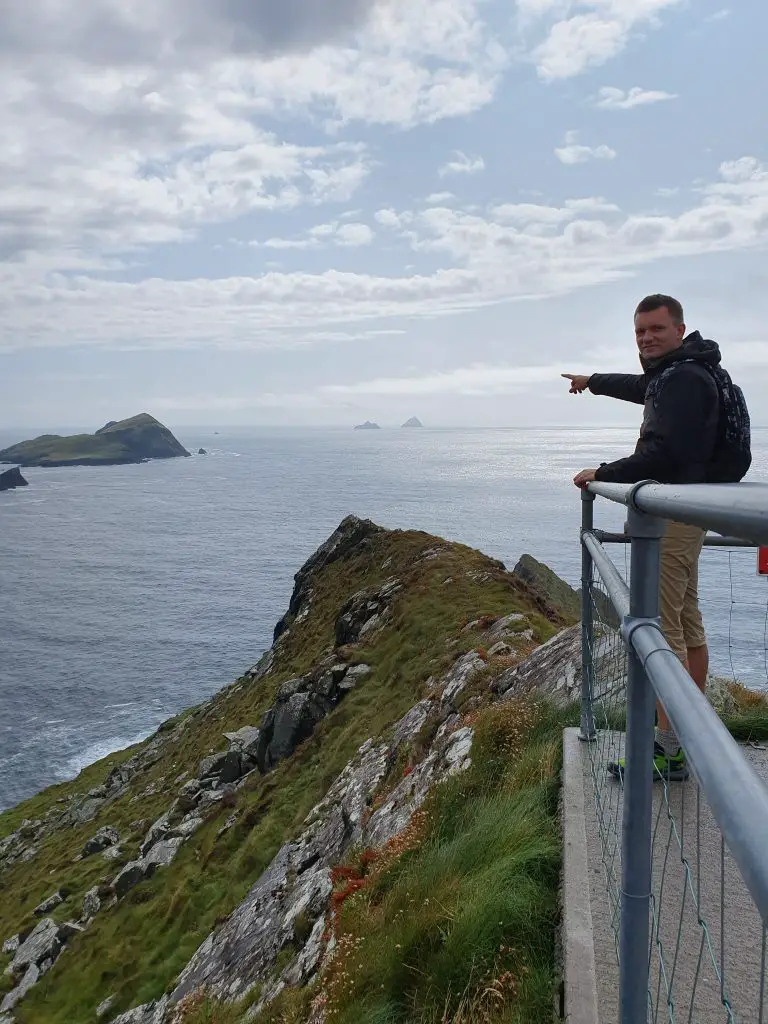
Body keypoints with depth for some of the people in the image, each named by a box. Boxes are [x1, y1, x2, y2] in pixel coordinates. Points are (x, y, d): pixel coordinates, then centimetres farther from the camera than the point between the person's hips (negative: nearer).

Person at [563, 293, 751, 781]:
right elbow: (638, 386, 39)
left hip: (672, 517, -11)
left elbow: (666, 453, -25)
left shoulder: (685, 378, -15)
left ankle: (670, 751, -8)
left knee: (662, 630, -11)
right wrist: (591, 382, 55)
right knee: (689, 626, 14)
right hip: (683, 516, 11)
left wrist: (603, 474, -14)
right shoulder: (674, 375, 17)